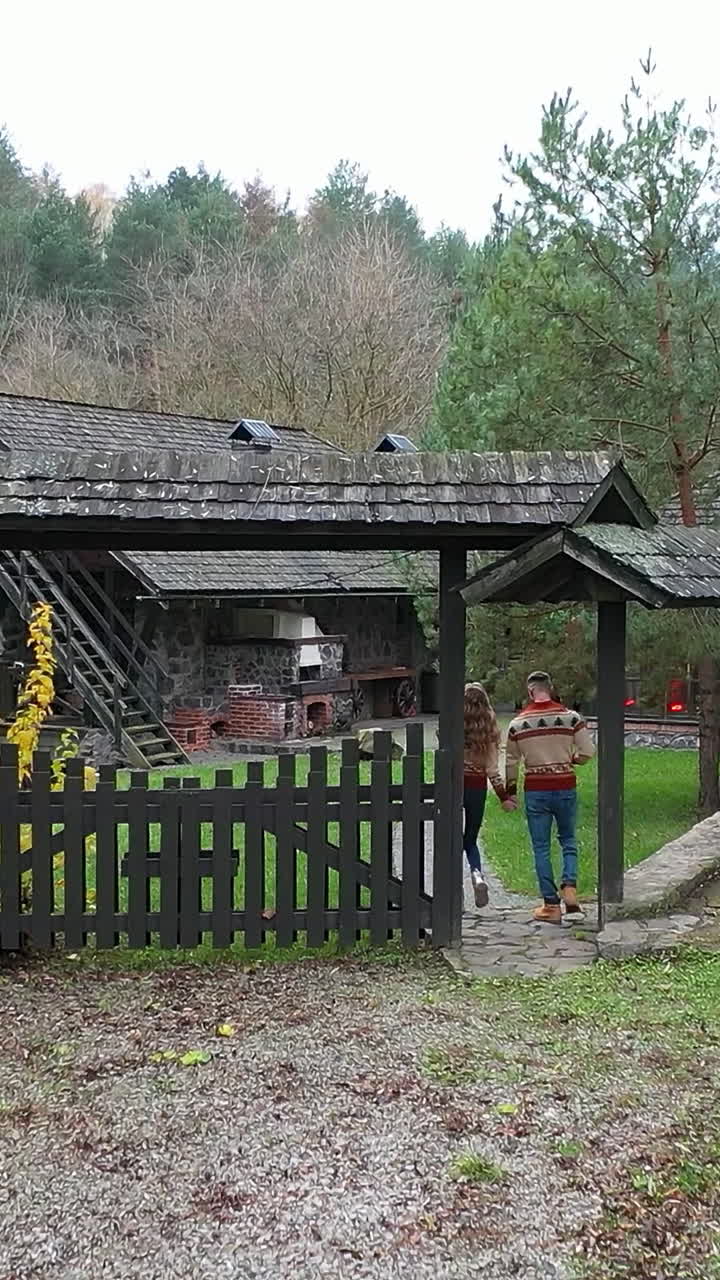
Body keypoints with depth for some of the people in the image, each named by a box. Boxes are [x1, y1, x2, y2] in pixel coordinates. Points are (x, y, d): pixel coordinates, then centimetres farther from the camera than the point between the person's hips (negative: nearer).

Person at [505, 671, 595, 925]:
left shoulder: (518, 724, -2)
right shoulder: (570, 717, -5)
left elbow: (511, 762, 6)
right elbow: (588, 752, -6)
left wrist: (510, 791, 18)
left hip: (535, 791, 0)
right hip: (565, 787, 1)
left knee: (541, 848, 7)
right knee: (568, 841, 17)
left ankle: (551, 904, 8)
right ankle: (570, 886, -5)